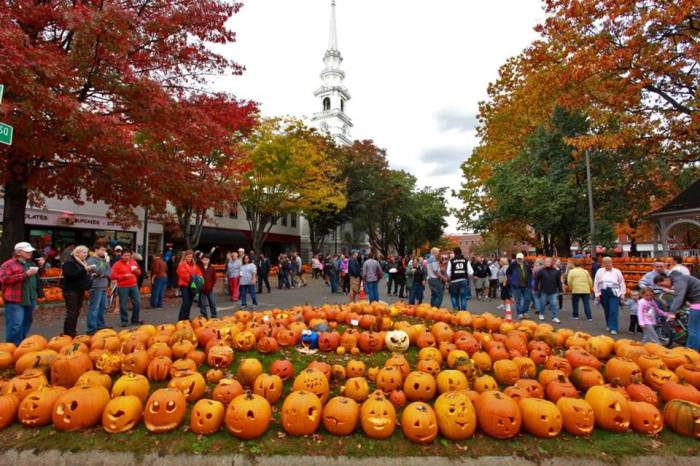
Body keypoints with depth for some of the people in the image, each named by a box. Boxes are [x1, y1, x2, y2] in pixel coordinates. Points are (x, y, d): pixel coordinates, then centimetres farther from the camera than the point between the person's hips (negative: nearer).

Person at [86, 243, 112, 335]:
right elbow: (100, 271, -17)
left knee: (103, 307, 14)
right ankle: (91, 329, 0)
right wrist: (106, 262, -4)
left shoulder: (103, 259, 13)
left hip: (104, 286, 7)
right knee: (94, 308, -5)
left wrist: (103, 273, -10)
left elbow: (109, 273, 9)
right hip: (96, 287, -7)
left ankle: (100, 325, 25)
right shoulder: (91, 260, -7)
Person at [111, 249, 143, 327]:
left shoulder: (133, 262, 9)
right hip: (122, 287, -4)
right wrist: (124, 276, -20)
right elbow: (113, 276, -11)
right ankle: (124, 321, 15)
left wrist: (136, 271, -4)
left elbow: (139, 272, 19)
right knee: (123, 304, 1)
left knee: (137, 303, 4)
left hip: (134, 286, 5)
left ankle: (135, 320, 17)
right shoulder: (117, 264, -6)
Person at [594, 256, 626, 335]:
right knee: (607, 311, 10)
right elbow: (596, 283, 8)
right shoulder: (600, 271, 8)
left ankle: (613, 328, -8)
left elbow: (622, 283, 8)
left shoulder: (617, 272, 5)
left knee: (613, 311, -10)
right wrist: (597, 294, 4)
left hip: (614, 293, -2)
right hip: (603, 293, 2)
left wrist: (622, 294, 3)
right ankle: (609, 325, 28)